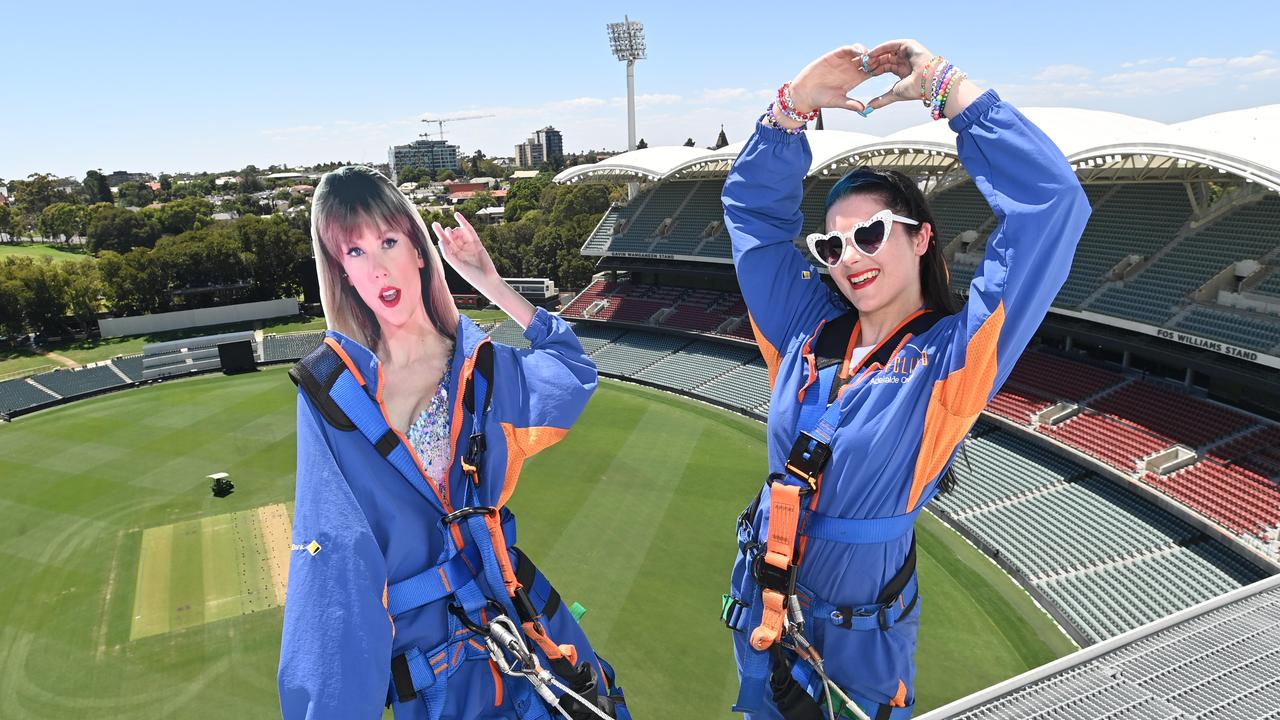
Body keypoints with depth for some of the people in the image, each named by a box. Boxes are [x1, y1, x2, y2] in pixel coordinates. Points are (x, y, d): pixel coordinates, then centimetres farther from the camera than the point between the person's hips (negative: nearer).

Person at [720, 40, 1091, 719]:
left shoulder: (954, 357, -18)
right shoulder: (806, 328, -7)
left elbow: (1050, 204, -26)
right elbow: (751, 206, 0)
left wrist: (944, 85, -22)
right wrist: (796, 100, -11)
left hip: (864, 628, -3)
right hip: (763, 601, 4)